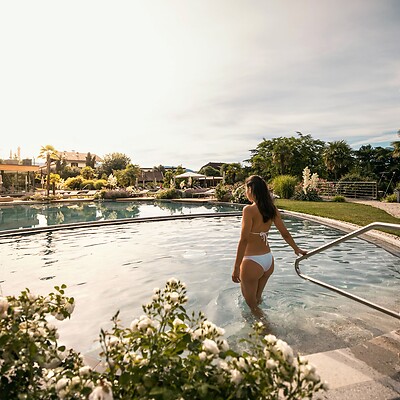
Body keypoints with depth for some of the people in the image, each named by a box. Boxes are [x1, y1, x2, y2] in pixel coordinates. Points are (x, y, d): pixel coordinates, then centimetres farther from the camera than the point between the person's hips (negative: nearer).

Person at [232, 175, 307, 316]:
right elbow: (285, 233, 11)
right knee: (257, 299, 28)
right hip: (268, 260, 7)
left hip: (252, 262, -7)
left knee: (251, 302, 16)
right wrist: (297, 249, 28)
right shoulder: (272, 209, 1)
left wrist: (236, 267, -17)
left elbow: (244, 240, -21)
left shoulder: (249, 210, -18)